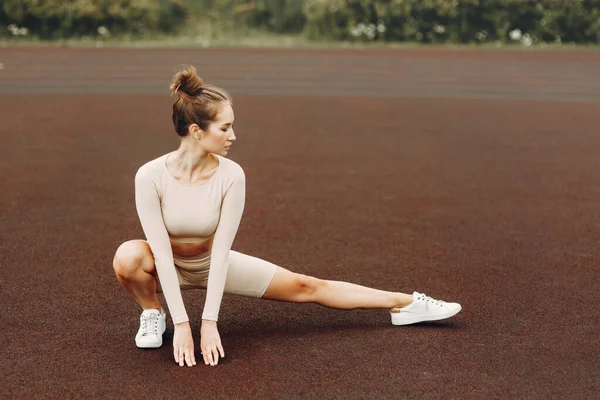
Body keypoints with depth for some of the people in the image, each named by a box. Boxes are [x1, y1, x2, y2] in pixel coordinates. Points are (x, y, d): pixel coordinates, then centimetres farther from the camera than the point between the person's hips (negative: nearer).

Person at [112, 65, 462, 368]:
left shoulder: (231, 175, -26)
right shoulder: (151, 176, -30)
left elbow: (220, 249, -24)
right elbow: (162, 253, -30)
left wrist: (209, 322, -28)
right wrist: (182, 324, -31)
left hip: (212, 262, 1)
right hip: (170, 266, -1)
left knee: (305, 287, -3)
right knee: (128, 257, -36)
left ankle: (406, 304, 8)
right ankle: (153, 314, -4)